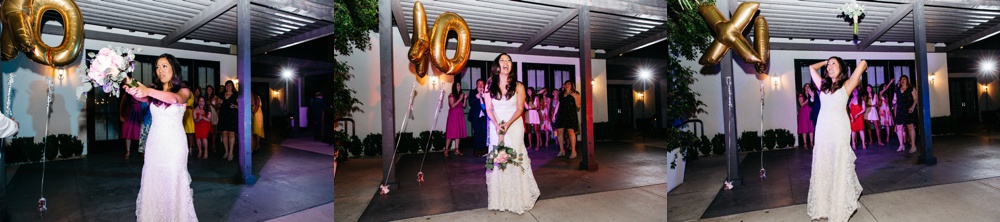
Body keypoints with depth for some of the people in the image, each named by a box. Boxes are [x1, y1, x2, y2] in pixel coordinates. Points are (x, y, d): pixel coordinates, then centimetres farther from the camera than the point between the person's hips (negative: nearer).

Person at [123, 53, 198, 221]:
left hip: (174, 143, -4)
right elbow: (143, 98, -13)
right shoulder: (154, 90, 10)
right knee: (152, 183, 6)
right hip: (154, 142, 4)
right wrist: (133, 91, -38)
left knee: (173, 184, 0)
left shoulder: (183, 91, -1)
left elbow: (175, 98, -24)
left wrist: (148, 91, -41)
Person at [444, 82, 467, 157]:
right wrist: (460, 99, -14)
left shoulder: (461, 95, 12)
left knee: (458, 132, 3)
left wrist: (465, 98, -2)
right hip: (453, 115, -6)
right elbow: (452, 106, -13)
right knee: (451, 132, -9)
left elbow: (464, 106, 9)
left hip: (460, 115, 6)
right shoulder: (451, 96, -3)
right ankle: (446, 150, -7)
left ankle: (457, 150, 4)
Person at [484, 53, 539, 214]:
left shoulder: (518, 86, 2)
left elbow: (520, 109, -5)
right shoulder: (490, 86, 6)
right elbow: (489, 109, 0)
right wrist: (497, 125, -17)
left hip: (514, 126, -2)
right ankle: (500, 200, 6)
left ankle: (517, 199, 2)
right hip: (496, 127, 2)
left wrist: (508, 124, -20)